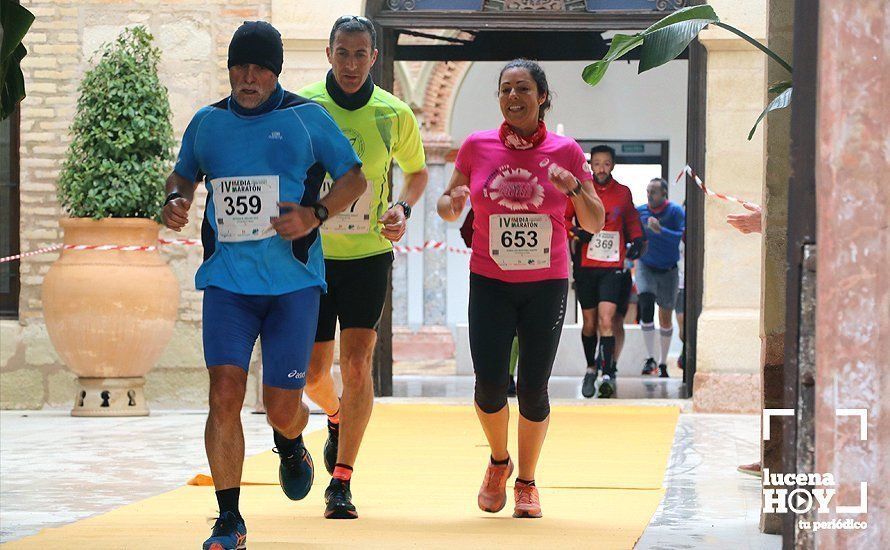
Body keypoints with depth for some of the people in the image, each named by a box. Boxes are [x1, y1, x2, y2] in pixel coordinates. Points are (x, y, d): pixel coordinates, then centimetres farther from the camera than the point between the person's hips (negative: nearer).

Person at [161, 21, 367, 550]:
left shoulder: (307, 118, 1)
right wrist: (176, 199, 4)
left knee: (282, 407, 0)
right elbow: (184, 173, 27)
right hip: (227, 282, 2)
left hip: (293, 284, -2)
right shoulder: (207, 122, 9)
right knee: (225, 394, -12)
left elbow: (354, 177, 7)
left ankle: (291, 446, 40)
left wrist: (316, 215, -11)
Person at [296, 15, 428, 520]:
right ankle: (337, 417, 42)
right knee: (314, 373, 6)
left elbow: (417, 170, 14)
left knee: (357, 364, -13)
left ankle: (342, 482, -8)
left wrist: (403, 209, -5)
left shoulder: (395, 114, -4)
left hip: (369, 254, -1)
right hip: (312, 253, 1)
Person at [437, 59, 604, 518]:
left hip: (547, 285, 0)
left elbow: (595, 224, 0)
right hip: (490, 283, 0)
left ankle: (526, 482, 20)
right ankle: (499, 461, 20)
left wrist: (575, 188, -18)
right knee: (489, 384, -10)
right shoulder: (477, 147, 0)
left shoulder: (565, 152, -2)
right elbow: (448, 207, 11)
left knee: (533, 389, -1)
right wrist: (453, 201, -13)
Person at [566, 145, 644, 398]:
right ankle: (591, 368, 31)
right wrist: (575, 231, -10)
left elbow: (632, 220, 21)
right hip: (585, 265, 1)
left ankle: (608, 375, -19)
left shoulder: (623, 193, 6)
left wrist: (637, 239, 3)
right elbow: (562, 217, 9)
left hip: (613, 266, -1)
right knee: (589, 323, 9)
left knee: (607, 320, -16)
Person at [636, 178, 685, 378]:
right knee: (646, 305, -23)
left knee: (666, 317, 9)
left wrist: (659, 230, -32)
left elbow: (683, 237, -22)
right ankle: (650, 359, -21)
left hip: (668, 270, 0)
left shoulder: (676, 212, -10)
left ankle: (663, 363, 25)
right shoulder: (639, 211, -2)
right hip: (646, 266, 0)